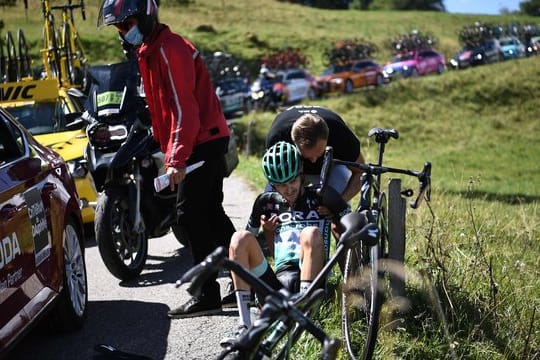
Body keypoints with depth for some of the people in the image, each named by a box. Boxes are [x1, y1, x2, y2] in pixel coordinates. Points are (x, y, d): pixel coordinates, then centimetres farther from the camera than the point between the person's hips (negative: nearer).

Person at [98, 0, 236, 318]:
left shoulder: (169, 50, -18)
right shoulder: (149, 51, 14)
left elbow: (184, 110, -23)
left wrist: (176, 160, -26)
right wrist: (170, 152, 18)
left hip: (203, 141, -10)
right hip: (209, 139, 10)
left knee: (192, 215, -9)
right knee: (211, 214, 14)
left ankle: (208, 296, -5)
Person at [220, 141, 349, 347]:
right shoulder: (267, 202, 17)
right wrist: (267, 230, 8)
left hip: (312, 279, -3)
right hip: (278, 280, 3)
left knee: (311, 233, -30)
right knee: (240, 238, -19)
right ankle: (244, 326, -28)